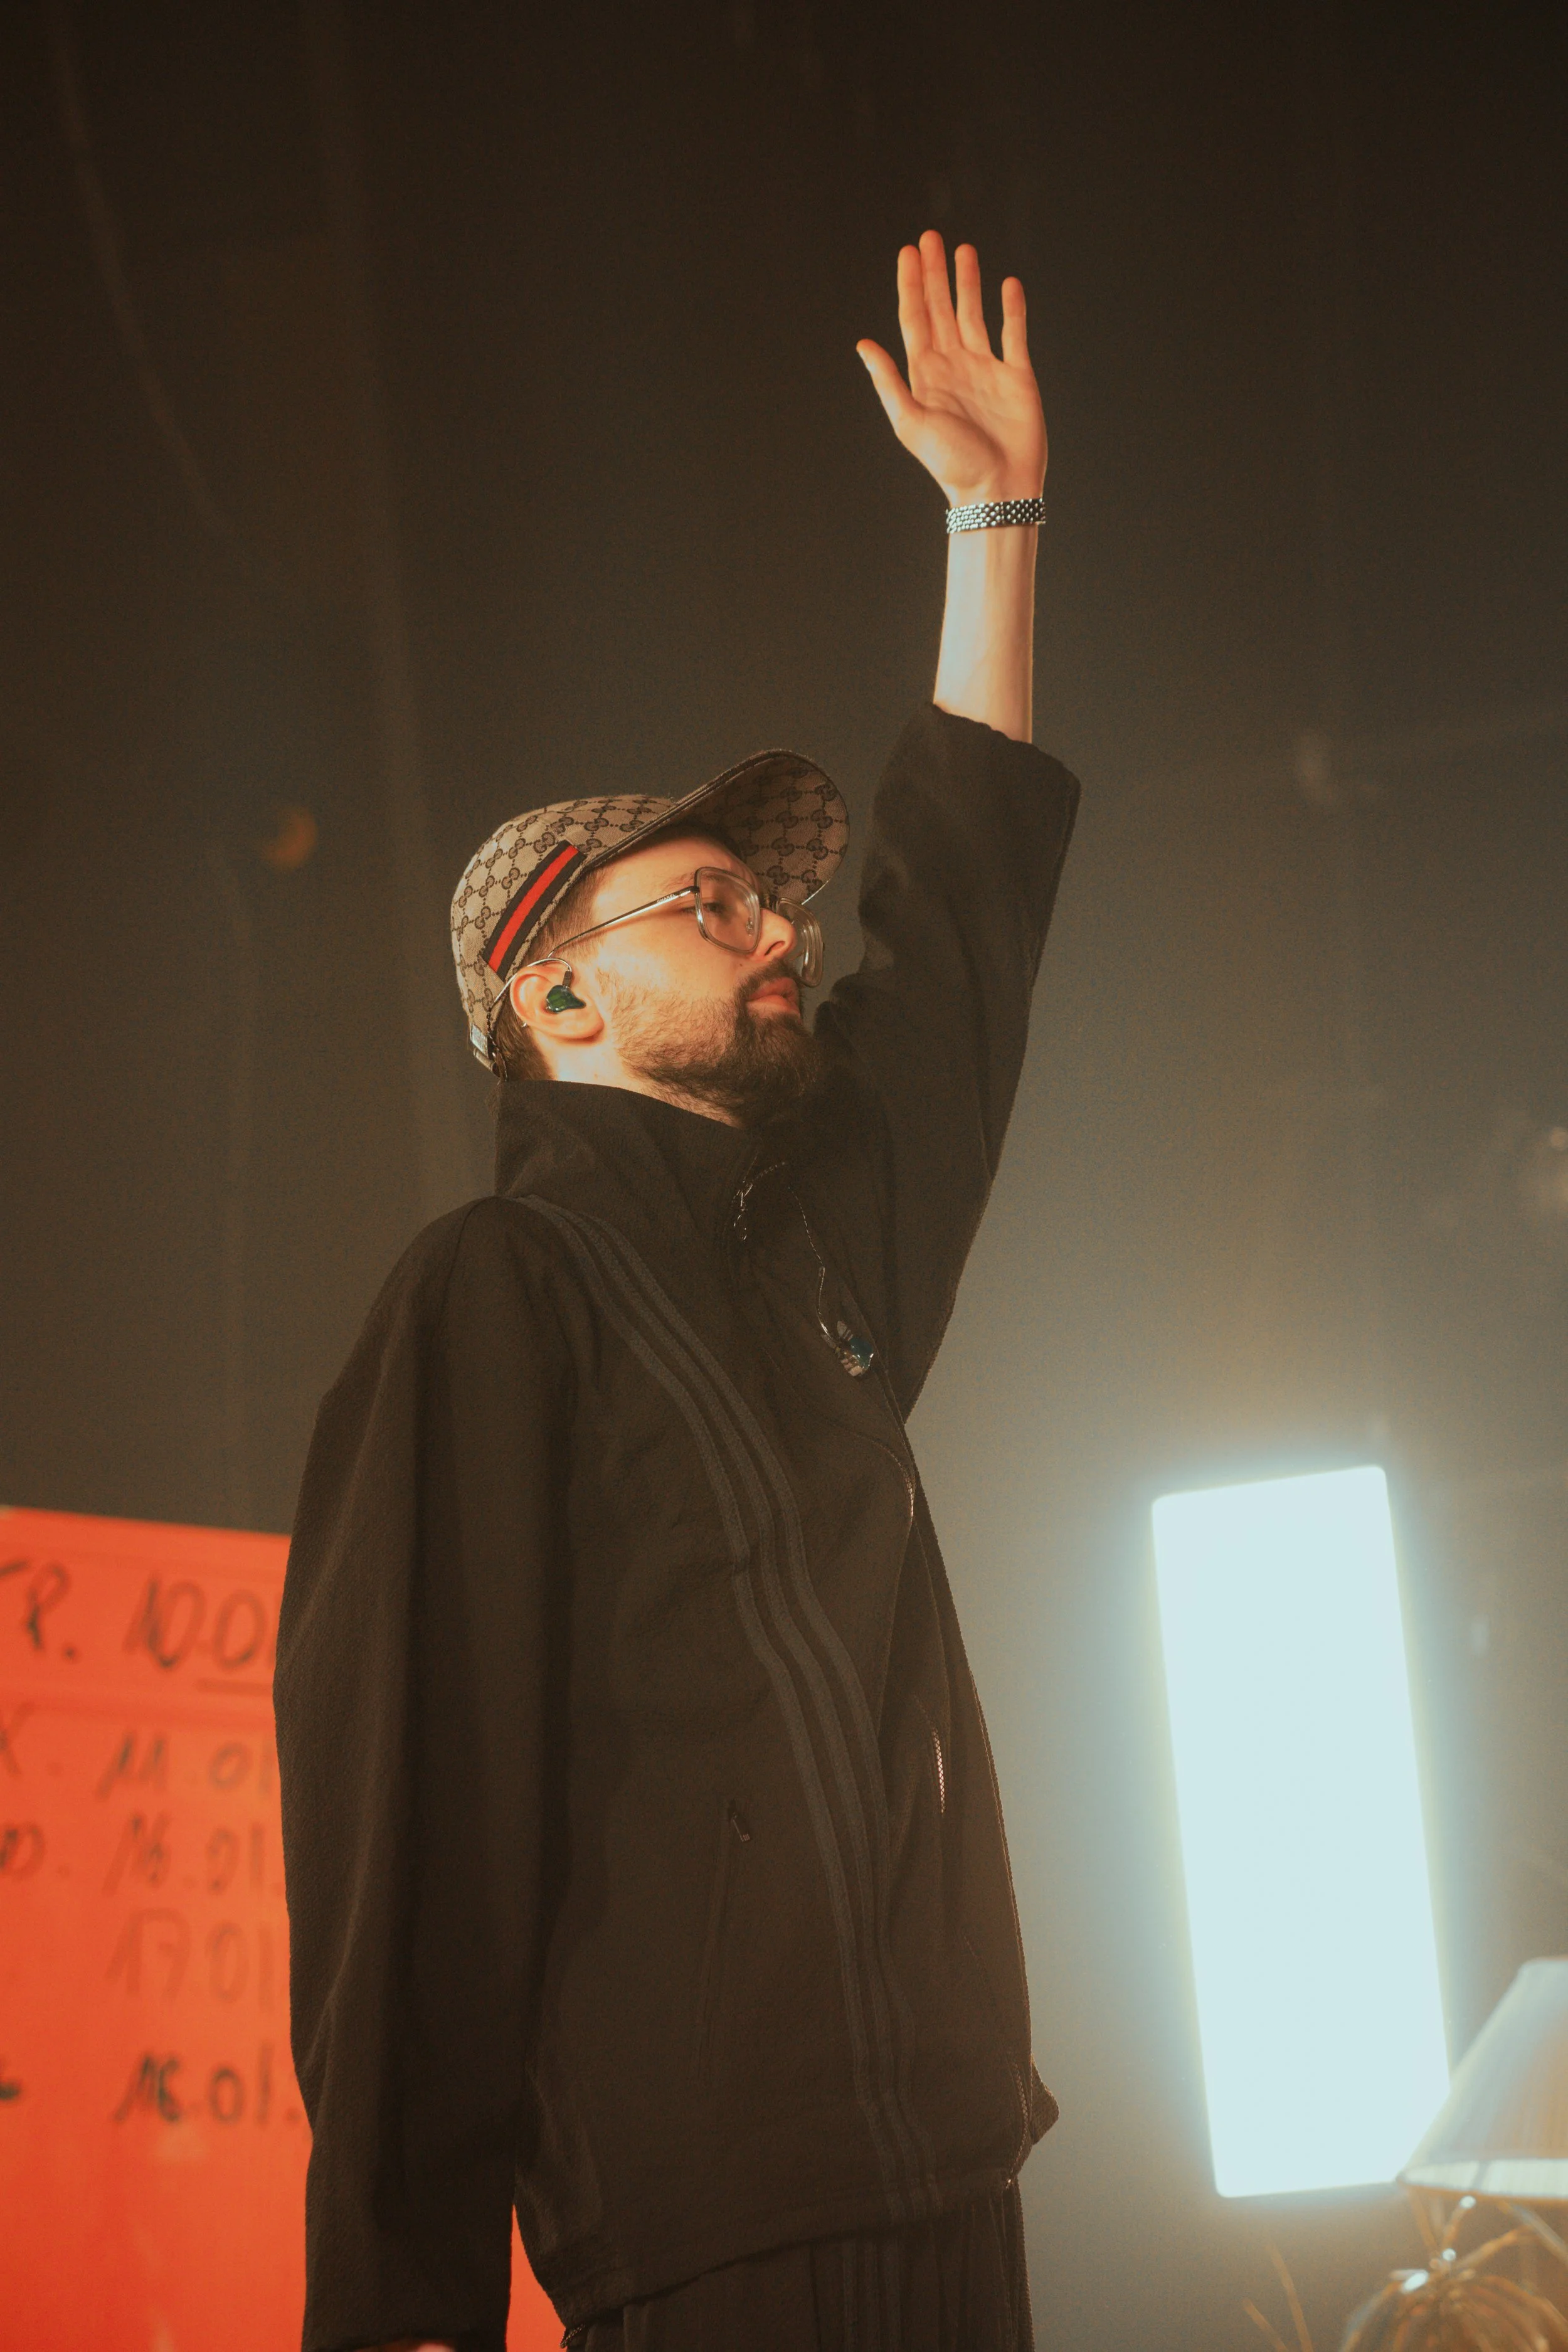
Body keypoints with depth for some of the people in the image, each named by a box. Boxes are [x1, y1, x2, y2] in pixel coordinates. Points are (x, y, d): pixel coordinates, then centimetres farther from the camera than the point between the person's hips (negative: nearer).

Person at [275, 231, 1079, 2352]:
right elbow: (403, 1777, -12)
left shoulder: (823, 1229, 18)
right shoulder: (500, 1290, -5)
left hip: (938, 2163, 8)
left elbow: (965, 895, 27)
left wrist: (996, 521, 25)